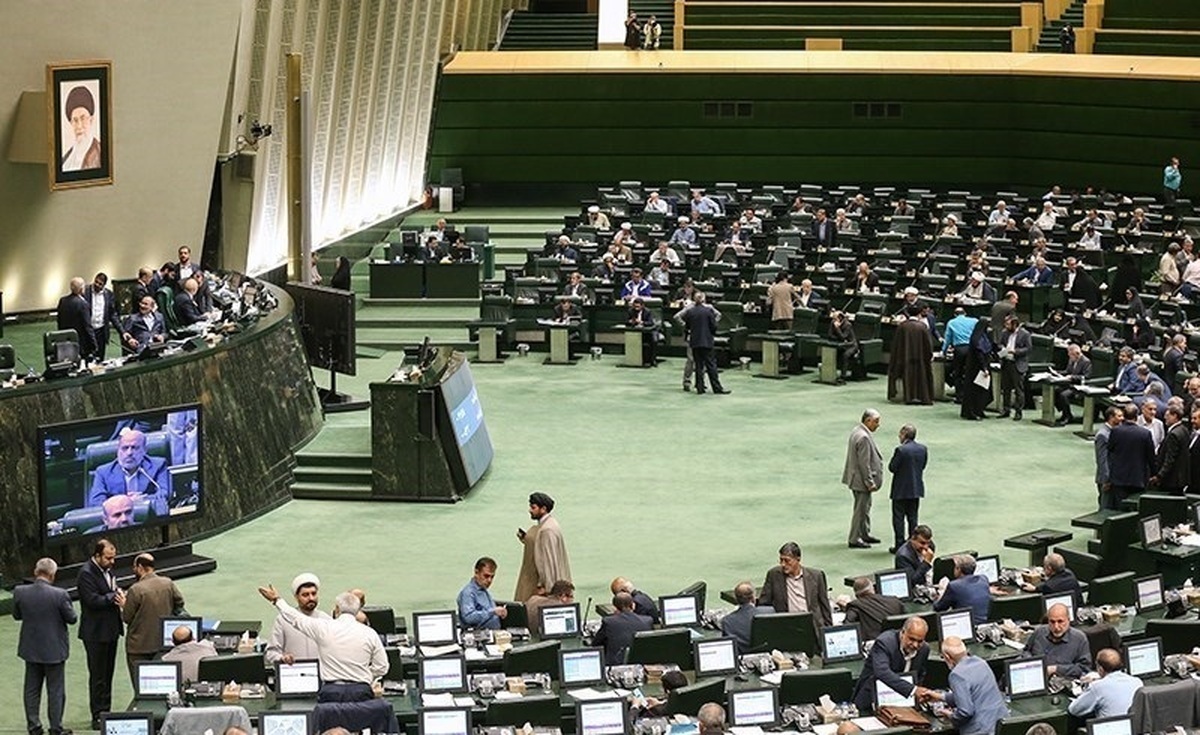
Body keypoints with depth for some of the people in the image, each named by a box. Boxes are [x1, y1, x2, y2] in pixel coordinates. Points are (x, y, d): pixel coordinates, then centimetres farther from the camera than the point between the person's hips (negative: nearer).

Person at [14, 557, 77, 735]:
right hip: (54, 650, -3)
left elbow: (16, 615, 4)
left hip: (31, 649, 3)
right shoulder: (59, 595, -21)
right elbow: (72, 618, -10)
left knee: (32, 690, 15)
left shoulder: (20, 592, -10)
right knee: (56, 691, 8)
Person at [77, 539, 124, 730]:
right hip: (95, 633, -9)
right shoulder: (87, 573, -18)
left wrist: (119, 593, -5)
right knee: (98, 676, -2)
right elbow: (93, 600, -24)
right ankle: (98, 716, 4)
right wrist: (113, 597, -20)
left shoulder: (107, 569, 9)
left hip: (110, 629, 9)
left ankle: (105, 712, 24)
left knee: (107, 673, 15)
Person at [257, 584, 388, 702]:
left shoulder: (324, 627, 1)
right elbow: (381, 668, 7)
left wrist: (277, 600, 33)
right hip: (361, 693, 1)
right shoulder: (370, 634, 4)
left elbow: (296, 619, 18)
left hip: (331, 692, -1)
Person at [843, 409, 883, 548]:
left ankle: (865, 534, 34)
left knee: (866, 506, 22)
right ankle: (854, 540, 7)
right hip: (861, 479, -11)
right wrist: (870, 482, -18)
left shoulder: (857, 431, 7)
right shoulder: (863, 437, -25)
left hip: (857, 478, 11)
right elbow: (864, 463, -24)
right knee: (861, 509, -1)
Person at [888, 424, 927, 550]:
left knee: (898, 518, 3)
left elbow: (892, 468, -16)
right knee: (913, 517, 14)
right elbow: (923, 465, 8)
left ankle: (899, 545, 3)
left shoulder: (901, 450, -19)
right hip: (916, 489, 6)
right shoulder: (923, 449, 0)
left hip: (901, 490, -6)